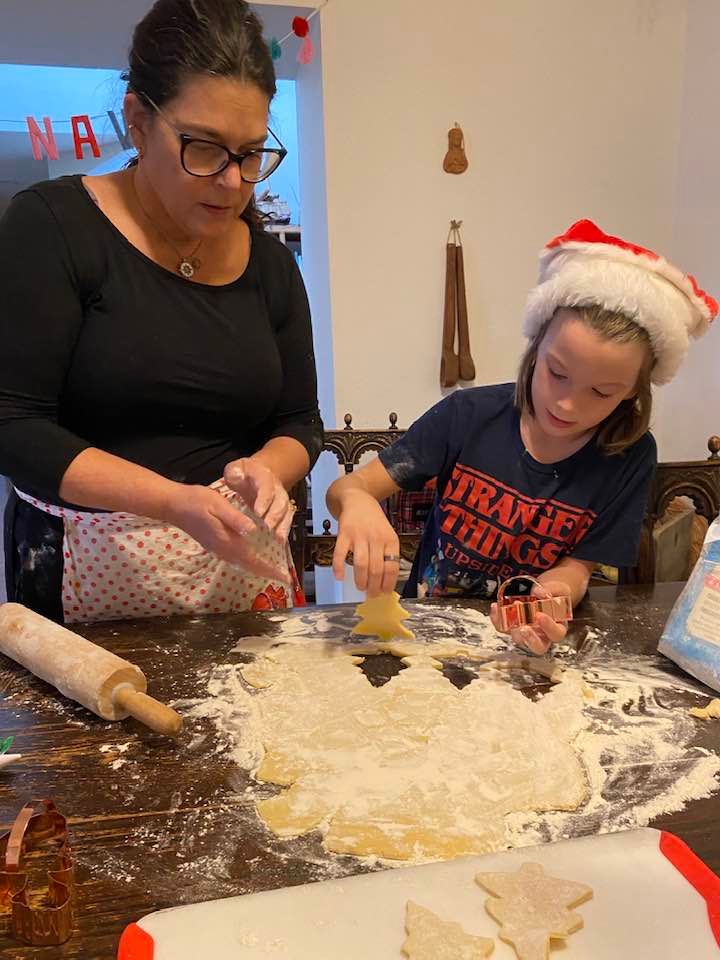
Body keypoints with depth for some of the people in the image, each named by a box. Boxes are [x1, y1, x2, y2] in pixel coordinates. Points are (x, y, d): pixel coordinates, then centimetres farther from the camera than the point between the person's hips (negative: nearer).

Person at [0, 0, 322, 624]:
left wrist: (266, 471, -16)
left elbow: (300, 423, 7)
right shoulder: (52, 227, -9)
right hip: (90, 572, -3)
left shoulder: (270, 262, 4)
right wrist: (175, 501, -25)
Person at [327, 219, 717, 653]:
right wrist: (358, 504, -36)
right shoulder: (470, 414, -12)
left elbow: (577, 567, -5)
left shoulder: (630, 457, -9)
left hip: (523, 640, 0)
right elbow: (345, 488, -11)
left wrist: (548, 599, -29)